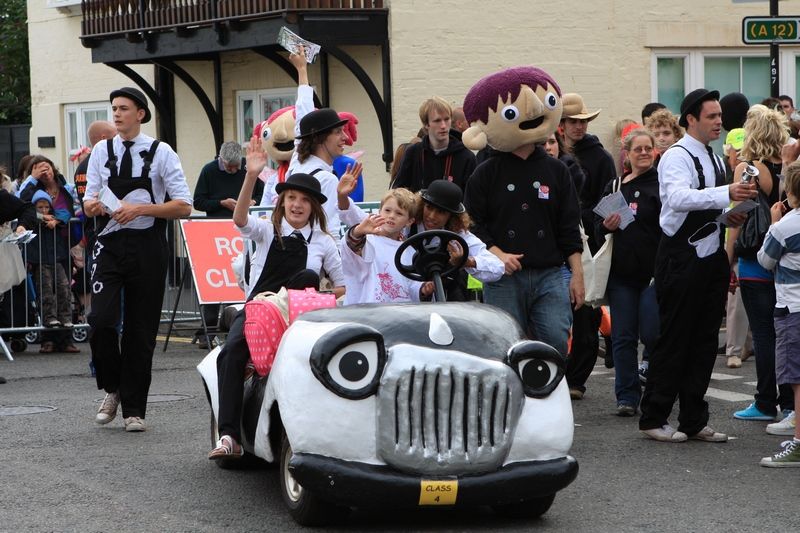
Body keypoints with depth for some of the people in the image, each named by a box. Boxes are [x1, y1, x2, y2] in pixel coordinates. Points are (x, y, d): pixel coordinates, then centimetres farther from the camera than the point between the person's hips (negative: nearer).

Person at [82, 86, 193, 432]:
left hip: (147, 247, -2)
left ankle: (134, 409, 15)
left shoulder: (161, 153, -1)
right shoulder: (101, 152, 9)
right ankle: (112, 389, 11)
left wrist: (140, 209, -16)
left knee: (141, 330, 4)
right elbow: (90, 200, 12)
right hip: (110, 244, 2)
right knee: (101, 320, -14)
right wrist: (91, 205, -12)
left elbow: (184, 206, -6)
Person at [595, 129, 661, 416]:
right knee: (623, 337, 4)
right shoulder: (614, 187, 13)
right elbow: (597, 228, 19)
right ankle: (627, 395, 10)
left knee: (652, 335, -5)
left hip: (653, 273, -4)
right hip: (621, 274, 4)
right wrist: (606, 226, -4)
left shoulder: (661, 184, -1)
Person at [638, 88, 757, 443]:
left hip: (712, 255, 8)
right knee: (674, 340, -3)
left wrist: (729, 216, 6)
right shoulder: (677, 157, -13)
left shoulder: (715, 159, 16)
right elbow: (680, 198, -32)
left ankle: (694, 421, 16)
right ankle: (653, 418, 6)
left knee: (705, 340, 10)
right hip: (682, 258, -8)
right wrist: (727, 194, -41)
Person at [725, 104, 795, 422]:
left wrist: (727, 263, -4)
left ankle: (765, 404, 4)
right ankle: (789, 402, 14)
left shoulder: (747, 168, -12)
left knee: (763, 333, 0)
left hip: (755, 262, -5)